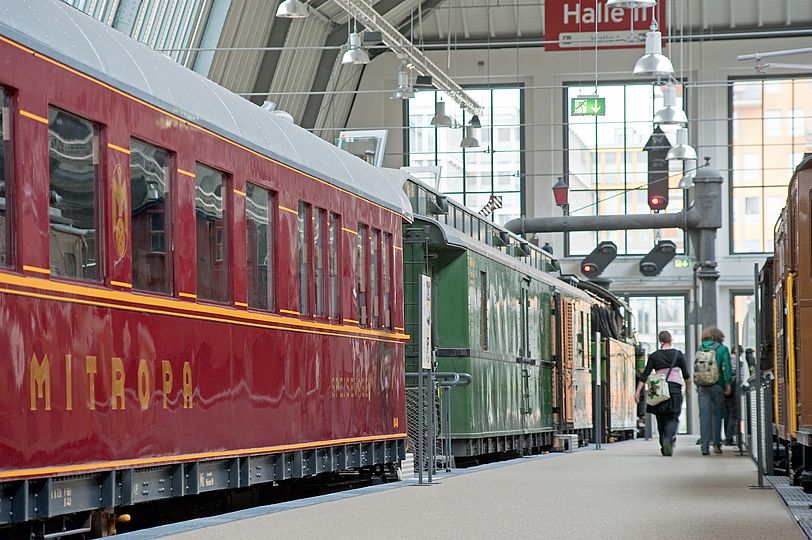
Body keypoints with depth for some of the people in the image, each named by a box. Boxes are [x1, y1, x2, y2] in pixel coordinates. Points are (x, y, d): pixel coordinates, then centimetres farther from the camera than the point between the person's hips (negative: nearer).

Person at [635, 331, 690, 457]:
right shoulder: (678, 354, 2)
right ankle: (668, 439, -28)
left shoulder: (654, 356, 3)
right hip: (675, 387, -1)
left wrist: (638, 391, 0)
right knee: (673, 418, -2)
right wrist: (688, 388, 20)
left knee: (661, 419, 11)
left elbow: (645, 375, -1)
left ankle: (664, 446, 11)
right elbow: (686, 375, 5)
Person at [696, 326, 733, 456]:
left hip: (703, 386, 1)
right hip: (717, 386, -1)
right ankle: (716, 444, 13)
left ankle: (704, 445, -8)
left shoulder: (701, 349, 6)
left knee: (704, 414, 0)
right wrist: (728, 384, -2)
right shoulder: (722, 349, -1)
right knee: (717, 413, 10)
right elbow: (727, 367, -6)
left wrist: (698, 384, 12)